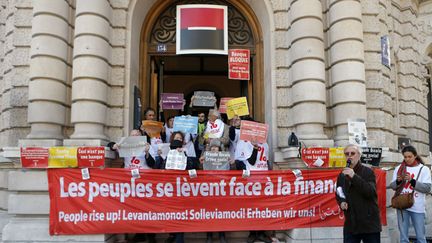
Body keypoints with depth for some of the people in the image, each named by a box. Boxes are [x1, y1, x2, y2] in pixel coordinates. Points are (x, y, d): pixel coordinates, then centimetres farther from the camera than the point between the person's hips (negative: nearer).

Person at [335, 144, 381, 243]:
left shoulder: (368, 172, -5)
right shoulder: (342, 175, 9)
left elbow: (371, 192, -20)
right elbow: (338, 194, 21)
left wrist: (354, 176, -26)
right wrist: (341, 202, -1)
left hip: (369, 223, -4)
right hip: (350, 224, 4)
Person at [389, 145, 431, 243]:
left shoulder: (424, 169, 2)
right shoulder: (399, 168, 8)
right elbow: (393, 186, 9)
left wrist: (412, 181, -16)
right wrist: (398, 181, -11)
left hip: (418, 207, -2)